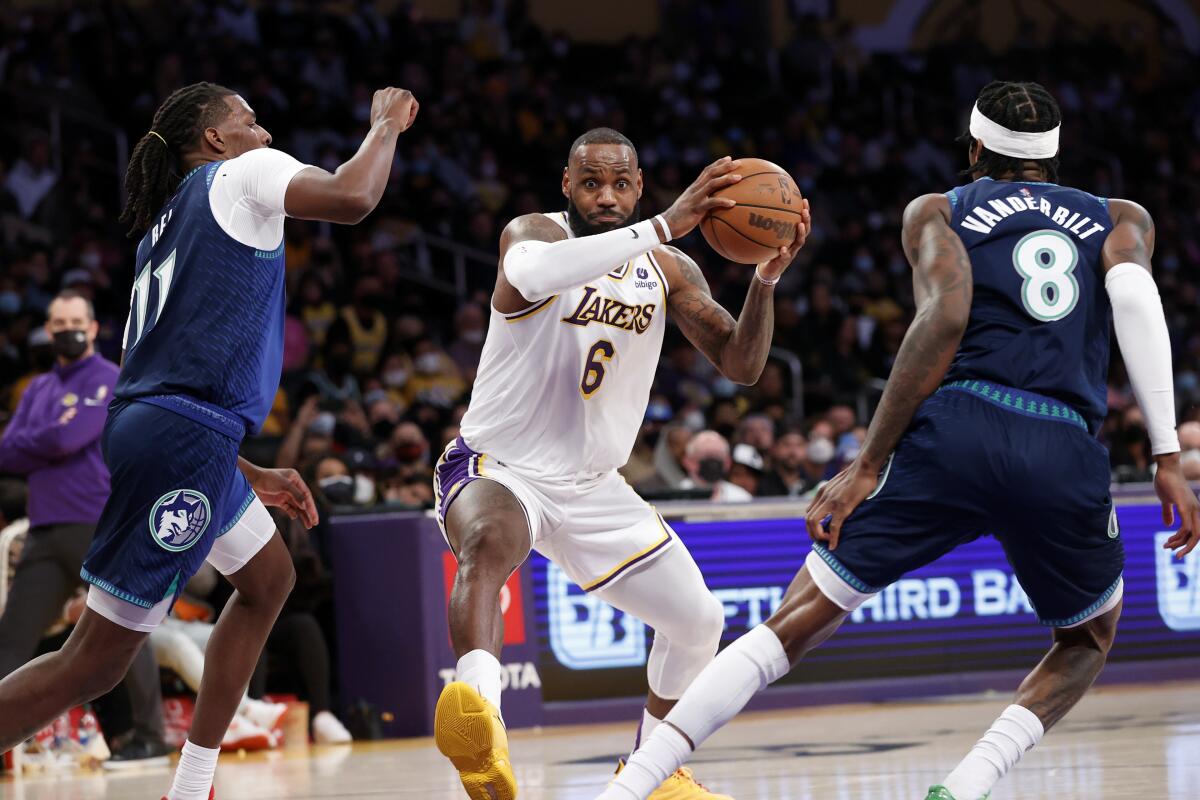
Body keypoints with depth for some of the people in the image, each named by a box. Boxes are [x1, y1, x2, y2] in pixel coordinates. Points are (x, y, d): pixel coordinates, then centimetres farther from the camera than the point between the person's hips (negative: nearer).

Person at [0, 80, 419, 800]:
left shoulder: (167, 225, 26)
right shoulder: (242, 174, 2)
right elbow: (351, 198, -16)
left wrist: (249, 476, 29)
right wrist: (387, 125, 4)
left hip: (149, 425, 10)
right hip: (185, 443, -10)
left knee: (269, 578, 26)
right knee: (96, 662, -9)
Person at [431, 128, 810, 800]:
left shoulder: (668, 270, 1)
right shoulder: (535, 234, -16)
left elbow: (741, 365, -3)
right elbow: (532, 273, -42)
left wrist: (767, 278, -21)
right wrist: (664, 227, -47)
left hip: (592, 487, 7)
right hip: (498, 467, -6)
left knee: (698, 619, 8)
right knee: (489, 543, -40)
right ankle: (483, 741, -62)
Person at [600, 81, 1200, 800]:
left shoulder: (938, 211, 20)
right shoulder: (1122, 218, 26)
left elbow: (945, 315, 0)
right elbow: (1135, 296, 3)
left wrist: (869, 464, -3)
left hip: (955, 431, -1)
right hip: (1067, 458, 1)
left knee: (796, 626, 6)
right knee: (1090, 638, 28)